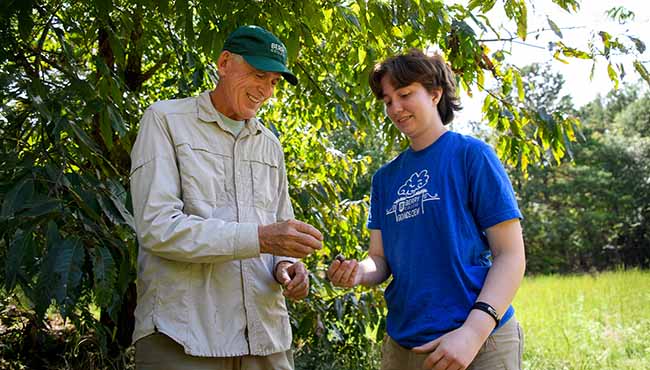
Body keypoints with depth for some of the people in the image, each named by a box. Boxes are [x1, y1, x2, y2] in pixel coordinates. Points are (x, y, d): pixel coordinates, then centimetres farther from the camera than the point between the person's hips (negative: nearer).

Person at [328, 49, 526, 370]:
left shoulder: (471, 155, -5)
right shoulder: (385, 177, 11)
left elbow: (510, 255, -9)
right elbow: (381, 259, 12)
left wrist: (474, 331, -22)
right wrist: (358, 273, -12)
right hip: (402, 342, 5)